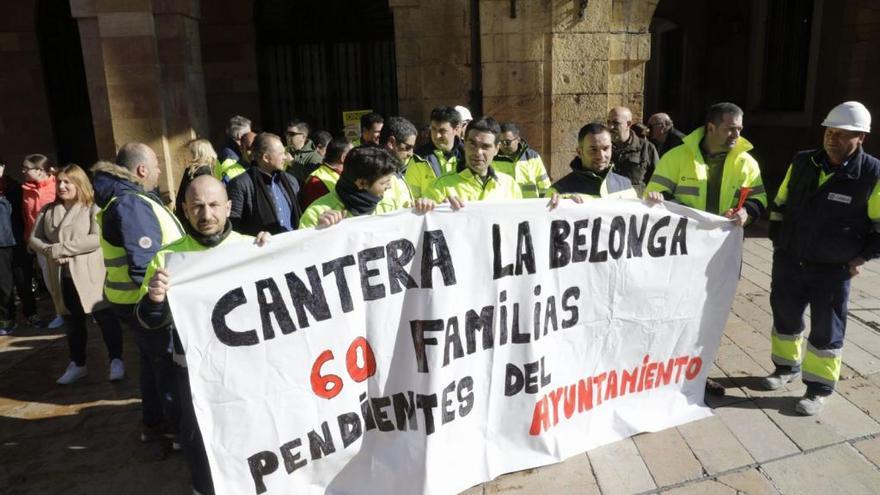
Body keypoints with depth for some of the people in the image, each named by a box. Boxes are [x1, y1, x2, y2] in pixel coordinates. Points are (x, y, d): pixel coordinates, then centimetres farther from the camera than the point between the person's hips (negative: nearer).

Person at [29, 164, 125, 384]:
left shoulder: (93, 208, -7)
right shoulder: (47, 210, 11)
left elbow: (97, 238, -19)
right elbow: (33, 238, 10)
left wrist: (61, 248, -18)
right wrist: (50, 251, -11)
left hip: (90, 275, -6)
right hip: (62, 277, 6)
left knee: (106, 318, -2)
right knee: (72, 323, 17)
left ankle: (116, 361, 10)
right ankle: (77, 364, 29)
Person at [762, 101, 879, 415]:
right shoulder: (802, 163, 0)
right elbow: (779, 204, 13)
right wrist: (777, 241, 10)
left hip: (832, 271, -4)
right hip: (788, 262, 4)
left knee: (826, 331, 6)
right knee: (785, 319, 17)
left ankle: (819, 388, 20)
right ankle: (786, 367, 38)